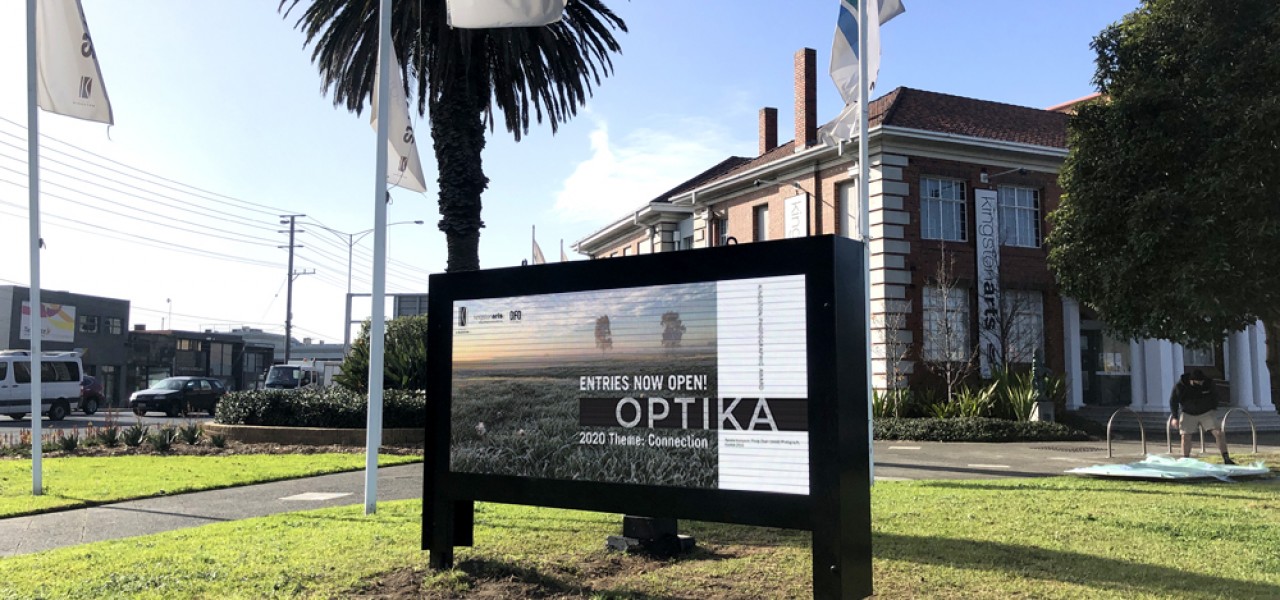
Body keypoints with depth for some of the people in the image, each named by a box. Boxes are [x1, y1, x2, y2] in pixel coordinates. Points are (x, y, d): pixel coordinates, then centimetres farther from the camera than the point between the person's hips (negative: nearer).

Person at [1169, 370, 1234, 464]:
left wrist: (1214, 410, 5)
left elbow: (1214, 398, 7)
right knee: (1186, 436, -5)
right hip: (1188, 414, -1)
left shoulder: (1209, 383, -12)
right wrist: (1175, 417, -9)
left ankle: (1226, 459, -8)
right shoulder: (1179, 386, -18)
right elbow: (1173, 401, -7)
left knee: (1218, 433, -12)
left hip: (1207, 413, 1)